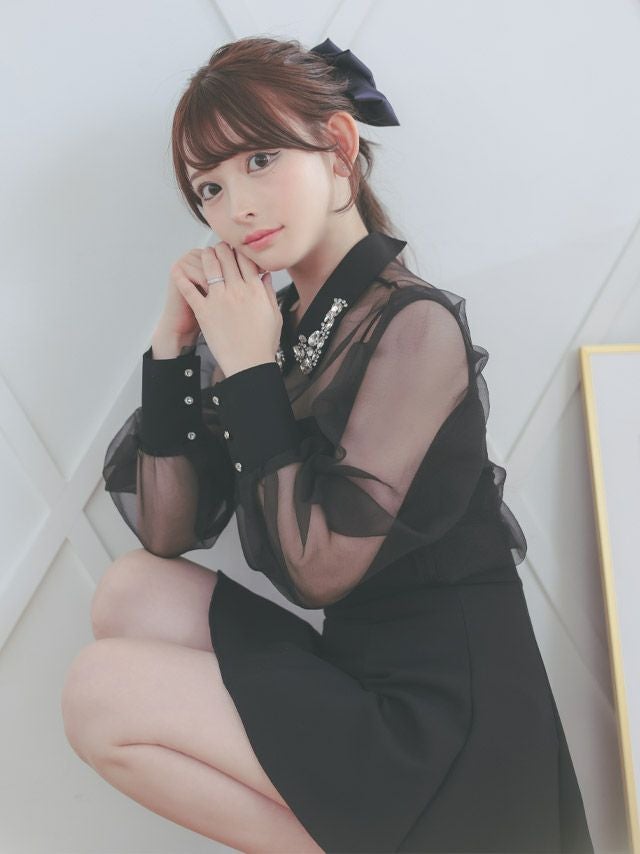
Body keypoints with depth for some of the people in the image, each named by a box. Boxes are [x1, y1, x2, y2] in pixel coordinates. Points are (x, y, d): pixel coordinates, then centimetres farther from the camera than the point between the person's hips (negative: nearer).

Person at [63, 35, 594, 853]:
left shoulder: (414, 325, -16)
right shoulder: (272, 322, 4)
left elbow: (320, 569, -20)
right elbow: (166, 536, 4)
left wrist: (249, 370, -16)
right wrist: (173, 345, -5)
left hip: (439, 720, -8)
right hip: (350, 668, 8)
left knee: (101, 696, -11)